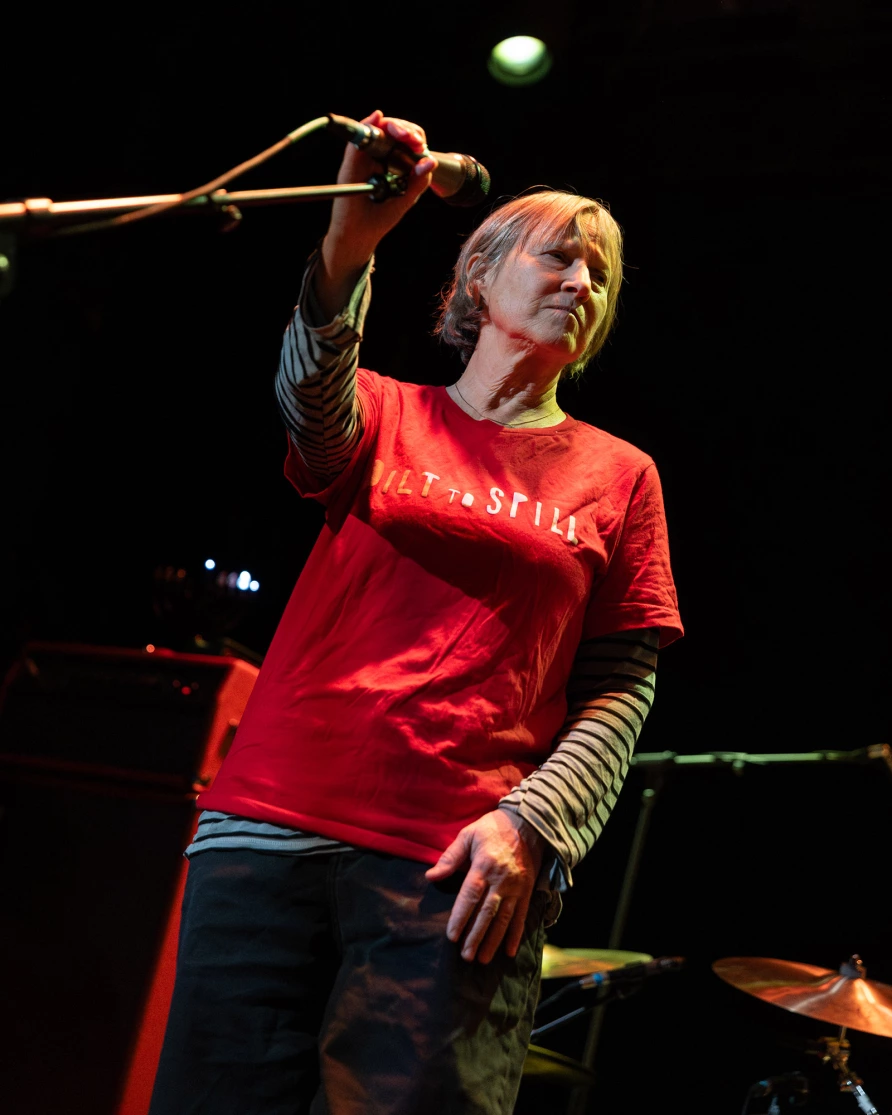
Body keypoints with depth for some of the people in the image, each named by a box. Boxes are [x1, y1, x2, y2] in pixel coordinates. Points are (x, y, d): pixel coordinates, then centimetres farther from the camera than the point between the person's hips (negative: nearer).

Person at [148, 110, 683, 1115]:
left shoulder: (618, 476, 13)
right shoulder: (384, 413, 13)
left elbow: (622, 689, 6)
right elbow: (310, 394, -11)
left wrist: (531, 822, -11)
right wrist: (347, 244, -30)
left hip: (463, 870, 0)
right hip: (277, 824, 1)